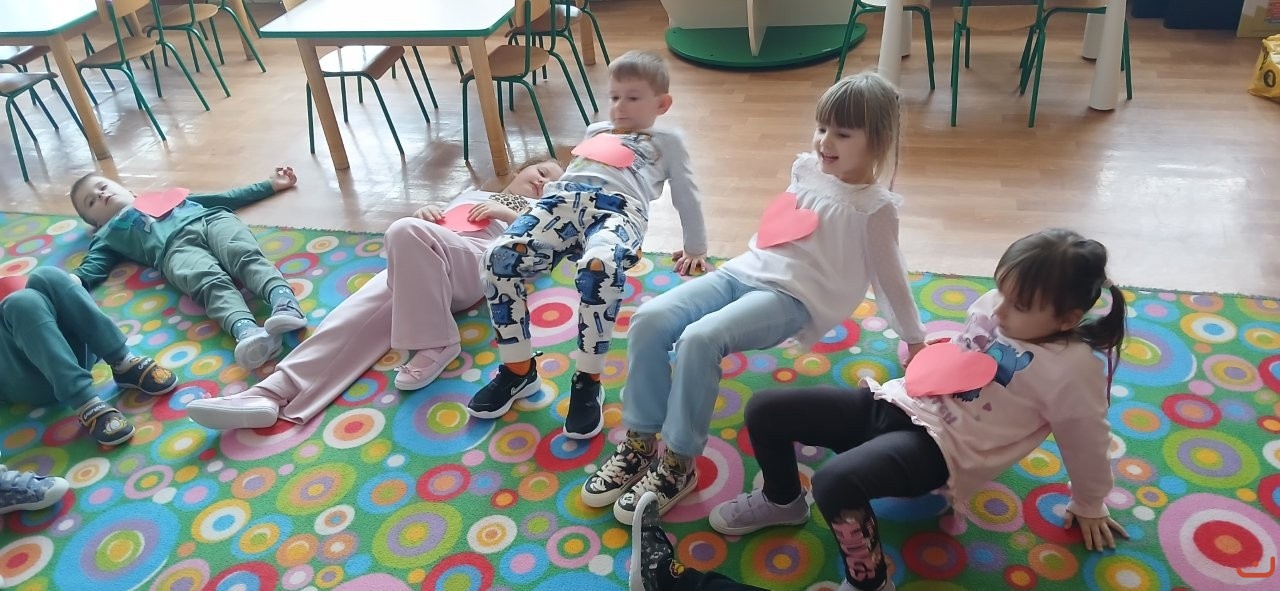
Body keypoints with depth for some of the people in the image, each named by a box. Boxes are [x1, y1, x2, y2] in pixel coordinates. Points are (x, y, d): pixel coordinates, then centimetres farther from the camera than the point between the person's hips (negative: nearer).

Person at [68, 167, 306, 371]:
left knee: (245, 255, -34)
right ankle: (247, 331, -63)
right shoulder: (109, 234, 37)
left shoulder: (167, 195, 46)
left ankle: (284, 301, -60)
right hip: (177, 245, -2)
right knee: (210, 282, -36)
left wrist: (270, 185, 36)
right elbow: (92, 266, 19)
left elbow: (225, 198, 42)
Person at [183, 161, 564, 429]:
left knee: (406, 231, -36)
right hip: (414, 272, 5)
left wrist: (508, 214, 4)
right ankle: (273, 393, -33)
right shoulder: (472, 193, 43)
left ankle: (435, 343, -29)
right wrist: (426, 213, 13)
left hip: (475, 261, -5)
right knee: (357, 315, -20)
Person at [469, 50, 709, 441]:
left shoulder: (667, 141, 31)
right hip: (562, 199, 4)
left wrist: (696, 249, 32)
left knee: (598, 267, -41)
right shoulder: (596, 132, 43)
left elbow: (686, 195, 32)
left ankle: (588, 381, -24)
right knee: (500, 257, -26)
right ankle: (518, 369, -11)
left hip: (619, 208, -4)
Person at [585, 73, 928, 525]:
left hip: (792, 297, -6)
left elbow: (889, 277, 7)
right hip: (744, 270, 7)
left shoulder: (876, 208, -3)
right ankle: (638, 443, -9)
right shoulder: (805, 168, 14)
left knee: (699, 339, -33)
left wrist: (914, 338, 14)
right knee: (649, 320, -18)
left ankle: (678, 465, -19)